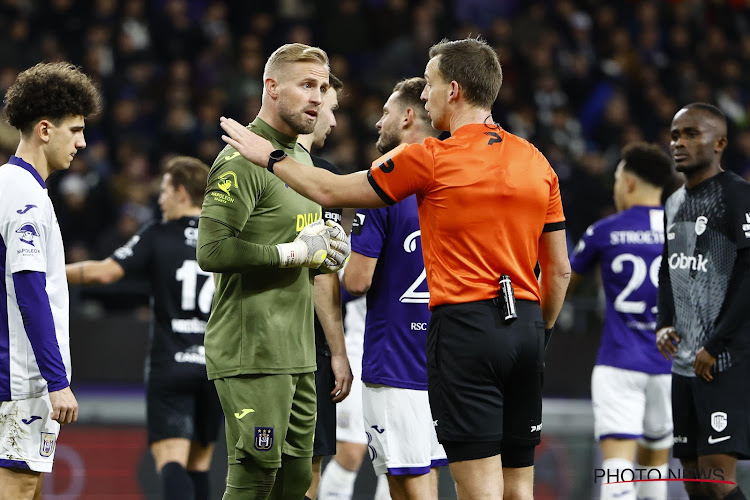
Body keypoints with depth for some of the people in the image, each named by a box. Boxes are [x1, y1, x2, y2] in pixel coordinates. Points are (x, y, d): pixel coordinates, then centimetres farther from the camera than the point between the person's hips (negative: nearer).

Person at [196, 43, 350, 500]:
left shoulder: (301, 157, 19)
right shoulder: (242, 161, -12)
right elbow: (212, 251, -23)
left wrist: (327, 252, 10)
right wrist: (294, 252, -16)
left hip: (298, 351, 9)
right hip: (252, 353, -9)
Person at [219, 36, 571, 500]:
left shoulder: (430, 159, -6)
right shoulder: (537, 162, 9)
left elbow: (332, 191, 4)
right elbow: (560, 269, 13)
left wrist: (271, 157, 18)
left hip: (463, 325, -6)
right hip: (526, 326, 6)